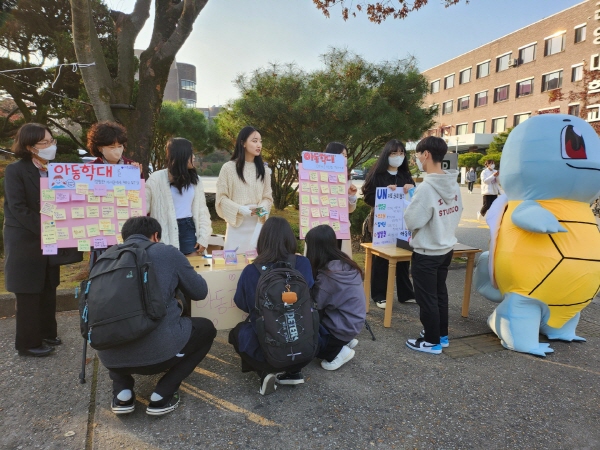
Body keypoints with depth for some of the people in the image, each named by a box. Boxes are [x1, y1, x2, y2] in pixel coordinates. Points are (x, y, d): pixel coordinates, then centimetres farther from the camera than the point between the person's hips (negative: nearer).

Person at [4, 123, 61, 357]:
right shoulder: (15, 170, -10)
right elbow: (18, 209, -17)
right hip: (25, 242, -6)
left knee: (48, 289, 14)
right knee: (29, 293, 2)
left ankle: (46, 333, 28)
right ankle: (28, 342, 15)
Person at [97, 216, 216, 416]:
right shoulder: (168, 253, 1)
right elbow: (200, 291, 11)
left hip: (111, 358, 5)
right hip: (158, 351, -4)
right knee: (206, 328, 24)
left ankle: (122, 394, 20)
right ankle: (162, 395, 13)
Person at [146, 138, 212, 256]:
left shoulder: (194, 179, 7)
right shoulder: (157, 178, -6)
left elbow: (201, 210, 8)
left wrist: (203, 237, 1)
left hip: (189, 229, 4)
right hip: (167, 233, -3)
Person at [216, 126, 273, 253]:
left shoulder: (263, 170, 10)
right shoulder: (229, 168, -2)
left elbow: (268, 197, 9)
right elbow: (221, 197, -3)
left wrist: (263, 208, -12)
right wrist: (239, 209, -16)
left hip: (258, 225, 3)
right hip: (236, 225, -3)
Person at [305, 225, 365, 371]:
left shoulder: (329, 274, -27)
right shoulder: (344, 263, -1)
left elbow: (315, 304, -18)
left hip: (342, 328, -8)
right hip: (352, 323, 8)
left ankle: (337, 352, 3)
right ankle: (345, 341, 16)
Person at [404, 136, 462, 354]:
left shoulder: (426, 187, -24)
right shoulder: (454, 184, 1)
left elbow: (411, 221, -19)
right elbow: (457, 213, 10)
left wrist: (411, 201, -3)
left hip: (426, 253, -8)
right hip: (446, 249, 8)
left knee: (427, 298, 6)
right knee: (440, 293, 20)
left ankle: (432, 341, 19)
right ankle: (442, 335, 34)